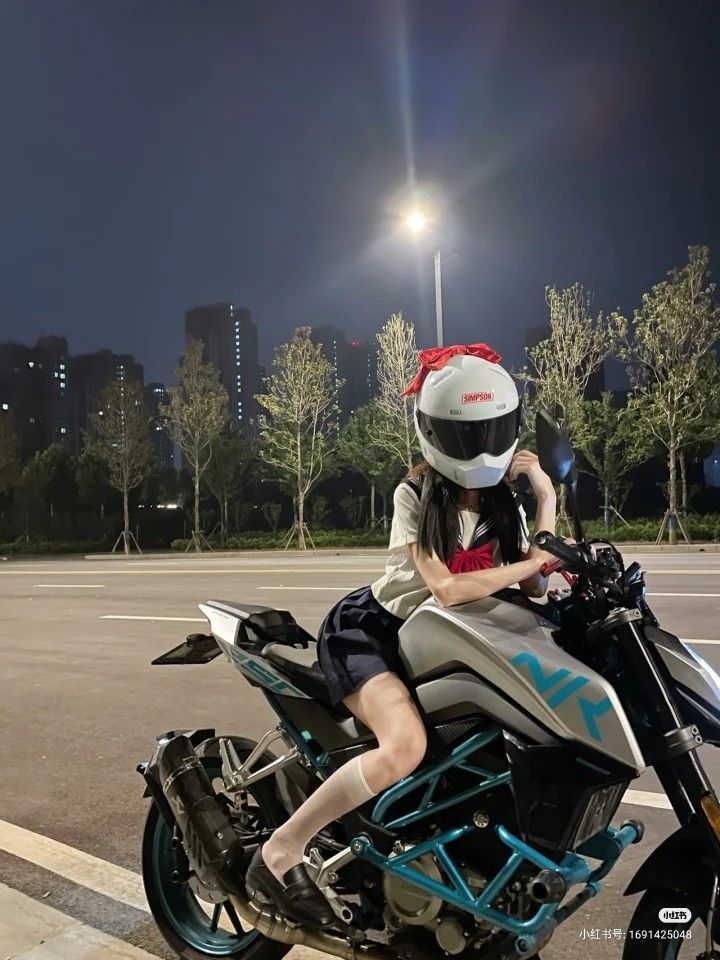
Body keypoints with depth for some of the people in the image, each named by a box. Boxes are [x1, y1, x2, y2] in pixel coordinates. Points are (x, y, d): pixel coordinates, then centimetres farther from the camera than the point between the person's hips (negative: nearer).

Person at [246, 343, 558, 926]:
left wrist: (547, 498, -11)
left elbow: (533, 590, -7)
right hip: (368, 629, -7)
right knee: (406, 745, -31)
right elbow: (446, 588, -27)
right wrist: (533, 562, -23)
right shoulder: (416, 494, -16)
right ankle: (279, 854, -14)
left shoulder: (504, 503, 3)